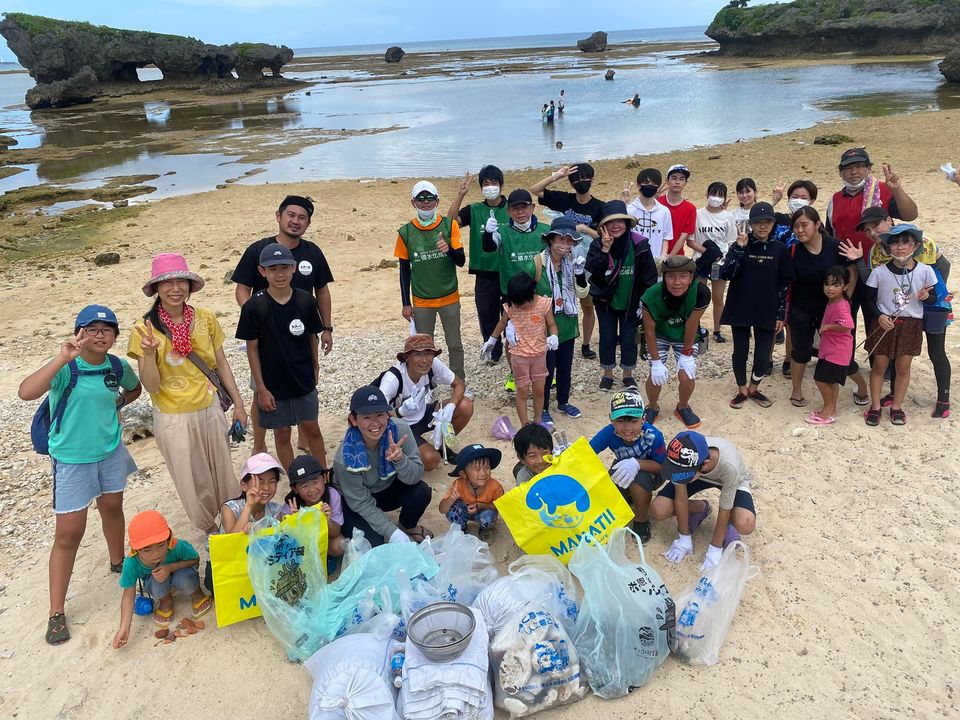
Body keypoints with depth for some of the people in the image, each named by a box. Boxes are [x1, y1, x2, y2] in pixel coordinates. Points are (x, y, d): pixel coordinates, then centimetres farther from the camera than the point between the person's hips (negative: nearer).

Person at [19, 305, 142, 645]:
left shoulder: (118, 367, -5)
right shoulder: (67, 368, -22)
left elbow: (135, 388, 18)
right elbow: (26, 392, -41)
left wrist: (116, 404, 2)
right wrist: (62, 358, -47)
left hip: (110, 451, 5)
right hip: (72, 459, -5)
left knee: (112, 507, 24)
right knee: (69, 534, 0)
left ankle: (118, 562, 51)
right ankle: (56, 613, 13)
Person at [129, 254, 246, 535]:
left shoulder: (206, 318, -6)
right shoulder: (145, 330, -14)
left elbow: (221, 364, 4)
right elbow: (151, 386, -14)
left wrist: (238, 404, 6)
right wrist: (149, 353, -30)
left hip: (210, 410, 3)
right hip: (174, 419, -2)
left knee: (223, 472, 17)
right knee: (194, 481, 14)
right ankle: (211, 529, 38)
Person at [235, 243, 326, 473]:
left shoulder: (305, 301, -8)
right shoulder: (254, 307, -14)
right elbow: (252, 348, -9)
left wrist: (315, 367, 11)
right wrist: (261, 388, -8)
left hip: (304, 381, 2)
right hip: (273, 384, -1)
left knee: (312, 428, 12)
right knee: (282, 434, 12)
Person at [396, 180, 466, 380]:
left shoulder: (449, 225, -6)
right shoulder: (406, 232, -5)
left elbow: (461, 261, -7)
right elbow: (404, 269, 2)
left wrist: (448, 249, -29)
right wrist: (406, 303, 1)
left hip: (449, 298, 0)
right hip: (421, 301, 0)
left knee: (454, 344, 11)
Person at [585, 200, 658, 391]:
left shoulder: (639, 244, -14)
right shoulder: (598, 245, -11)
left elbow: (649, 276, -8)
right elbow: (591, 270, -24)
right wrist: (604, 250, -32)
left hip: (630, 302, -1)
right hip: (605, 301, 1)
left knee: (629, 339, 9)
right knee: (607, 338, 11)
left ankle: (628, 375, 29)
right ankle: (607, 375, 29)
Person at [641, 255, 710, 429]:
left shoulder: (701, 292, -34)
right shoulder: (652, 295, -33)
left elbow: (691, 325, -21)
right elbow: (649, 329, -19)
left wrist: (686, 354, -11)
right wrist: (656, 361, -15)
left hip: (686, 337, 1)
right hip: (660, 335, 0)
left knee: (687, 376, -10)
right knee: (656, 375, -10)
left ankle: (683, 407, 22)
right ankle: (652, 408, 21)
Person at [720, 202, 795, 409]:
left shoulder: (780, 249, 0)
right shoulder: (739, 246, -4)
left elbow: (784, 284, 3)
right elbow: (726, 274, -16)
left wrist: (781, 314, 1)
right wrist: (739, 248, -23)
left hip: (767, 312, 1)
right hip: (740, 310, -1)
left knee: (763, 356, 1)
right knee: (740, 351, 9)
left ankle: (754, 388, 27)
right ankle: (742, 390, 28)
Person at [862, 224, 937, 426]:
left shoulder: (925, 271, -7)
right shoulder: (879, 272, -9)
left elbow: (933, 298, 4)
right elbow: (870, 299, 0)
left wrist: (926, 296, -19)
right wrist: (880, 316, -16)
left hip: (911, 325, 1)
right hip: (885, 323, 0)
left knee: (903, 367, 8)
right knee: (879, 365, 7)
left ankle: (896, 407, 23)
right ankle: (875, 407, 21)